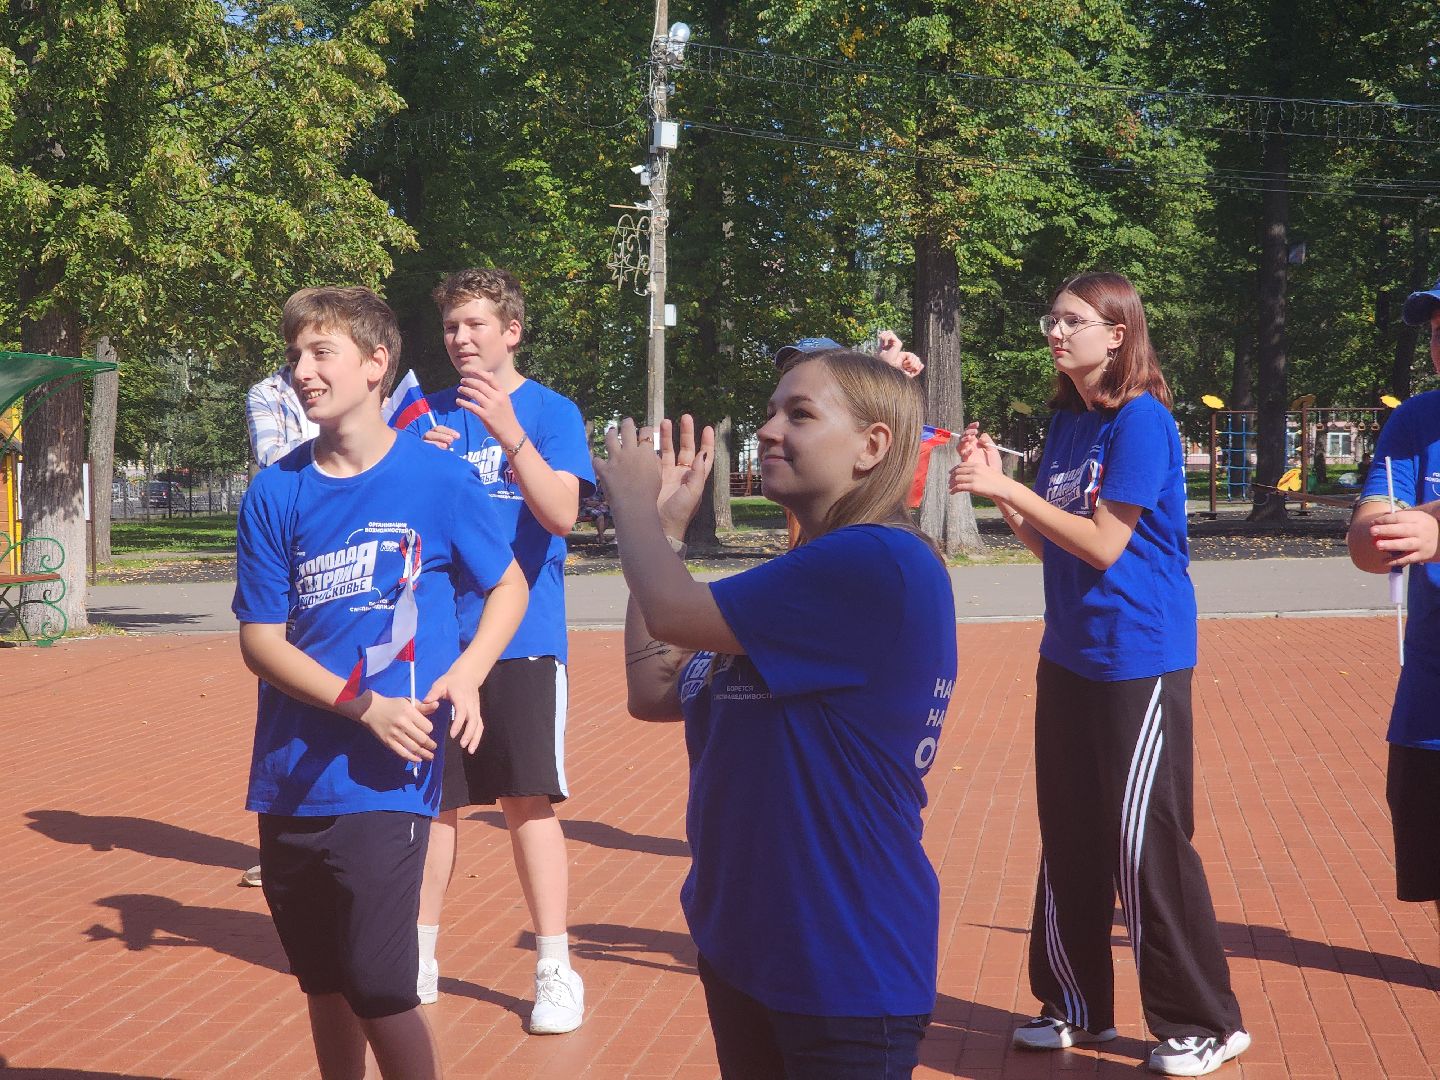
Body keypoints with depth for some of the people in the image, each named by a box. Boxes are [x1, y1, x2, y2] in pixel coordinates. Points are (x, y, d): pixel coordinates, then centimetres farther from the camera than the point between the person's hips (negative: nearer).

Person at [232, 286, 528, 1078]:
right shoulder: (275, 494, 1)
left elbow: (510, 585, 7)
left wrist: (463, 677, -11)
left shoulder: (436, 481, -5)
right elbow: (261, 640, -1)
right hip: (291, 777, 4)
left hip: (383, 781, -3)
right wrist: (363, 705, -15)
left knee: (377, 990, -7)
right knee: (322, 982, 15)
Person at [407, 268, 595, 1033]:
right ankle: (419, 957, 21)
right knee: (432, 798, 9)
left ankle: (555, 970, 2)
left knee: (529, 802, -5)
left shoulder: (552, 412, -1)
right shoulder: (431, 413, 10)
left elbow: (561, 515, -15)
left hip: (522, 635, -4)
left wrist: (509, 434, -29)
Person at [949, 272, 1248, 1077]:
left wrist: (1009, 488, -18)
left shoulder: (1140, 419, -14)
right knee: (1068, 837, 13)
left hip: (1137, 660, -8)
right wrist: (997, 485, -2)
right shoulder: (1066, 420, 10)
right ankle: (1078, 1007, 26)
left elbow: (1104, 545, -18)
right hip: (1069, 653, 8)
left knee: (1145, 844, -4)